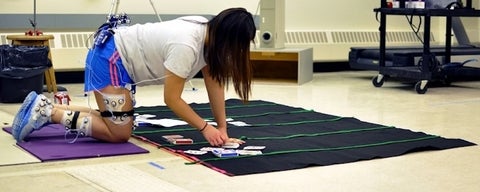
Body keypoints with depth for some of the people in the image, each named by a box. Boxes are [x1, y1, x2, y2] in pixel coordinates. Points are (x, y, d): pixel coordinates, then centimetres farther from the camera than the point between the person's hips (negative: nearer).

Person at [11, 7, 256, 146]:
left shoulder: (209, 35, -2)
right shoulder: (186, 46, -30)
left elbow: (215, 85, 1)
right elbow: (172, 99, -23)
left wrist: (222, 130, -3)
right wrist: (205, 128, -16)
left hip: (121, 60, 10)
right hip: (110, 58, -10)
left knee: (117, 123, 12)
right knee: (119, 133, -8)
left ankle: (45, 108, 15)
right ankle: (46, 111, -4)